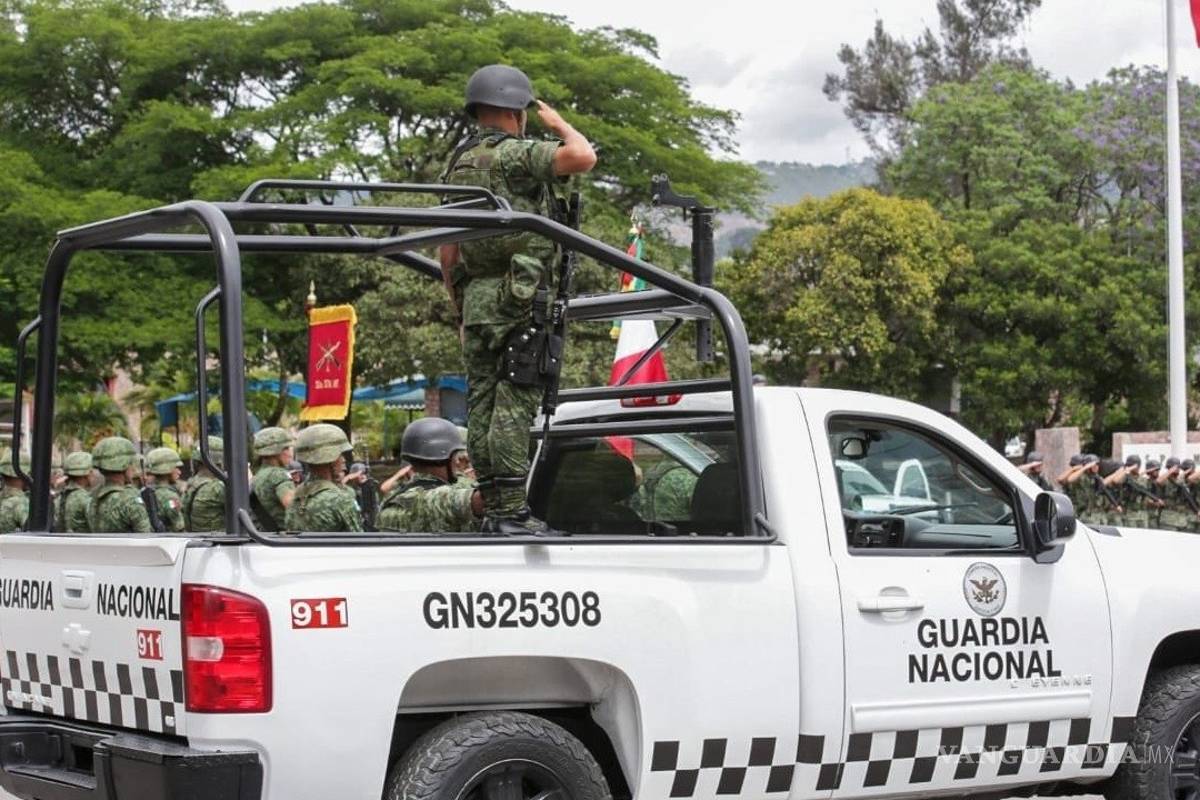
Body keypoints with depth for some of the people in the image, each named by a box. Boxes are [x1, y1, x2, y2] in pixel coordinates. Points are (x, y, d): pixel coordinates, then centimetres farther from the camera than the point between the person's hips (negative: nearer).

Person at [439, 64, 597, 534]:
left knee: (482, 403, 7)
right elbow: (583, 158, -21)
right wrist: (558, 124, 0)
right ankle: (512, 512, -13)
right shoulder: (515, 155, -8)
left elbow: (447, 249, 18)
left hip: (476, 299, 8)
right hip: (518, 300, -8)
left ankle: (492, 509, 10)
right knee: (514, 405, -10)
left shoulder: (457, 165, 16)